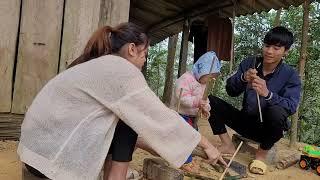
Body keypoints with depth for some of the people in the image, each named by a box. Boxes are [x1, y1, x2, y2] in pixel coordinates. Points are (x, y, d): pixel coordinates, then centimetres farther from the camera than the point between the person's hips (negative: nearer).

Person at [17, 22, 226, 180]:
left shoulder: (100, 65, 12)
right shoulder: (121, 68, -16)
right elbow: (160, 118, -15)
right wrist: (206, 144, -5)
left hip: (45, 141, 9)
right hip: (50, 151, -9)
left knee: (124, 117, 9)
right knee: (127, 123, -6)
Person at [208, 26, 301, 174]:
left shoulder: (290, 75, -9)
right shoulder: (249, 63, -2)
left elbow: (291, 106, -22)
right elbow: (231, 91, -7)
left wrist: (267, 93, -39)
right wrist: (243, 78, -27)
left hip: (267, 128, -2)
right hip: (245, 121, 3)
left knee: (276, 112, -37)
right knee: (210, 100, -13)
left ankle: (262, 154, -10)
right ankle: (227, 145, -6)